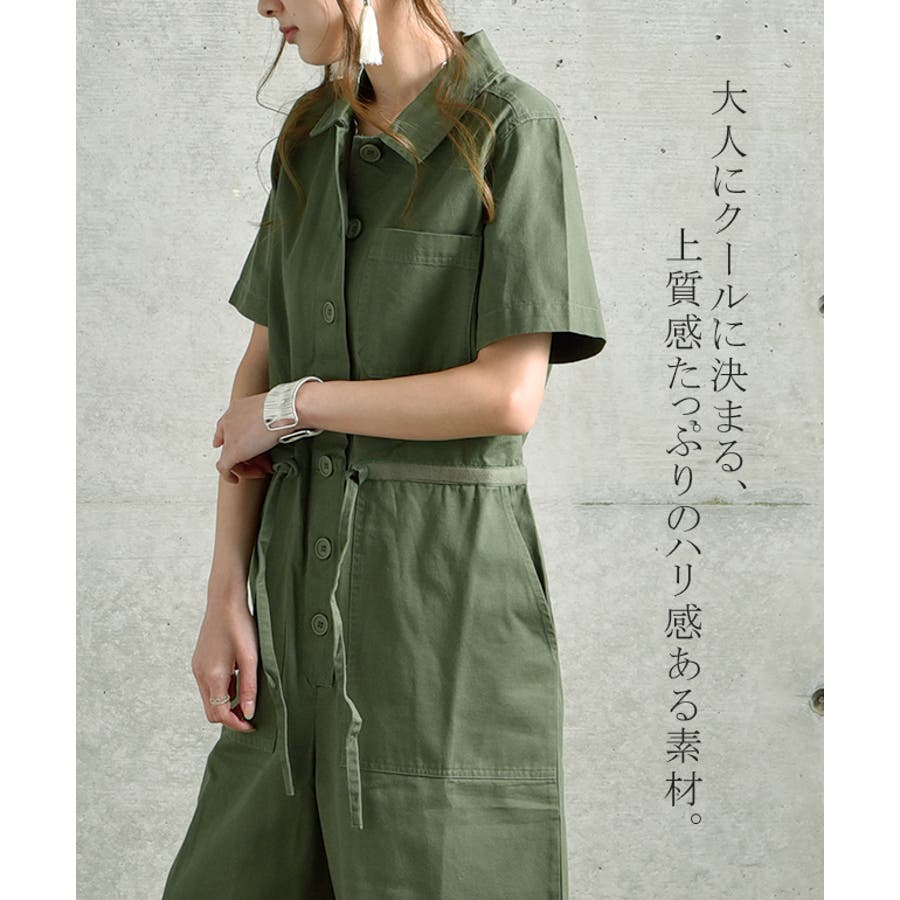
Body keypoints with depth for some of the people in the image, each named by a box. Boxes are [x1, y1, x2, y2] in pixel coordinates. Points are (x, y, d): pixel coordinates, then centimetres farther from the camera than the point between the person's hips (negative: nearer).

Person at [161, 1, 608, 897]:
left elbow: (508, 397, -18)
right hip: (313, 572, 6)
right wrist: (225, 600, 0)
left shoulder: (514, 132, -10)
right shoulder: (313, 142, 9)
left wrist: (296, 407, -8)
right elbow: (260, 370, 7)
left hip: (446, 588, -6)